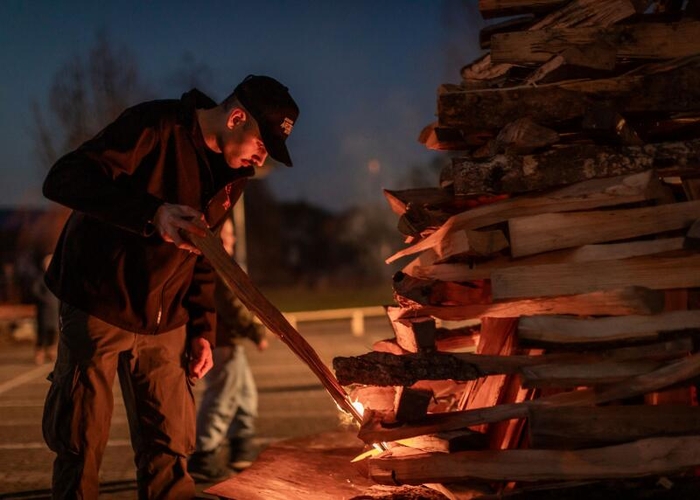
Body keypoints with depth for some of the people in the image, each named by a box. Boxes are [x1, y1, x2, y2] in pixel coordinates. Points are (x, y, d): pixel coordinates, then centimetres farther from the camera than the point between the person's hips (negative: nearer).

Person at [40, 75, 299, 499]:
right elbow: (63, 179, -27)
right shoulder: (156, 127, -17)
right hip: (99, 310, -6)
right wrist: (152, 213, -39)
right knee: (80, 449, 1)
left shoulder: (232, 173, 6)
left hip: (165, 322, 6)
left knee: (168, 452, 4)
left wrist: (202, 329, 8)